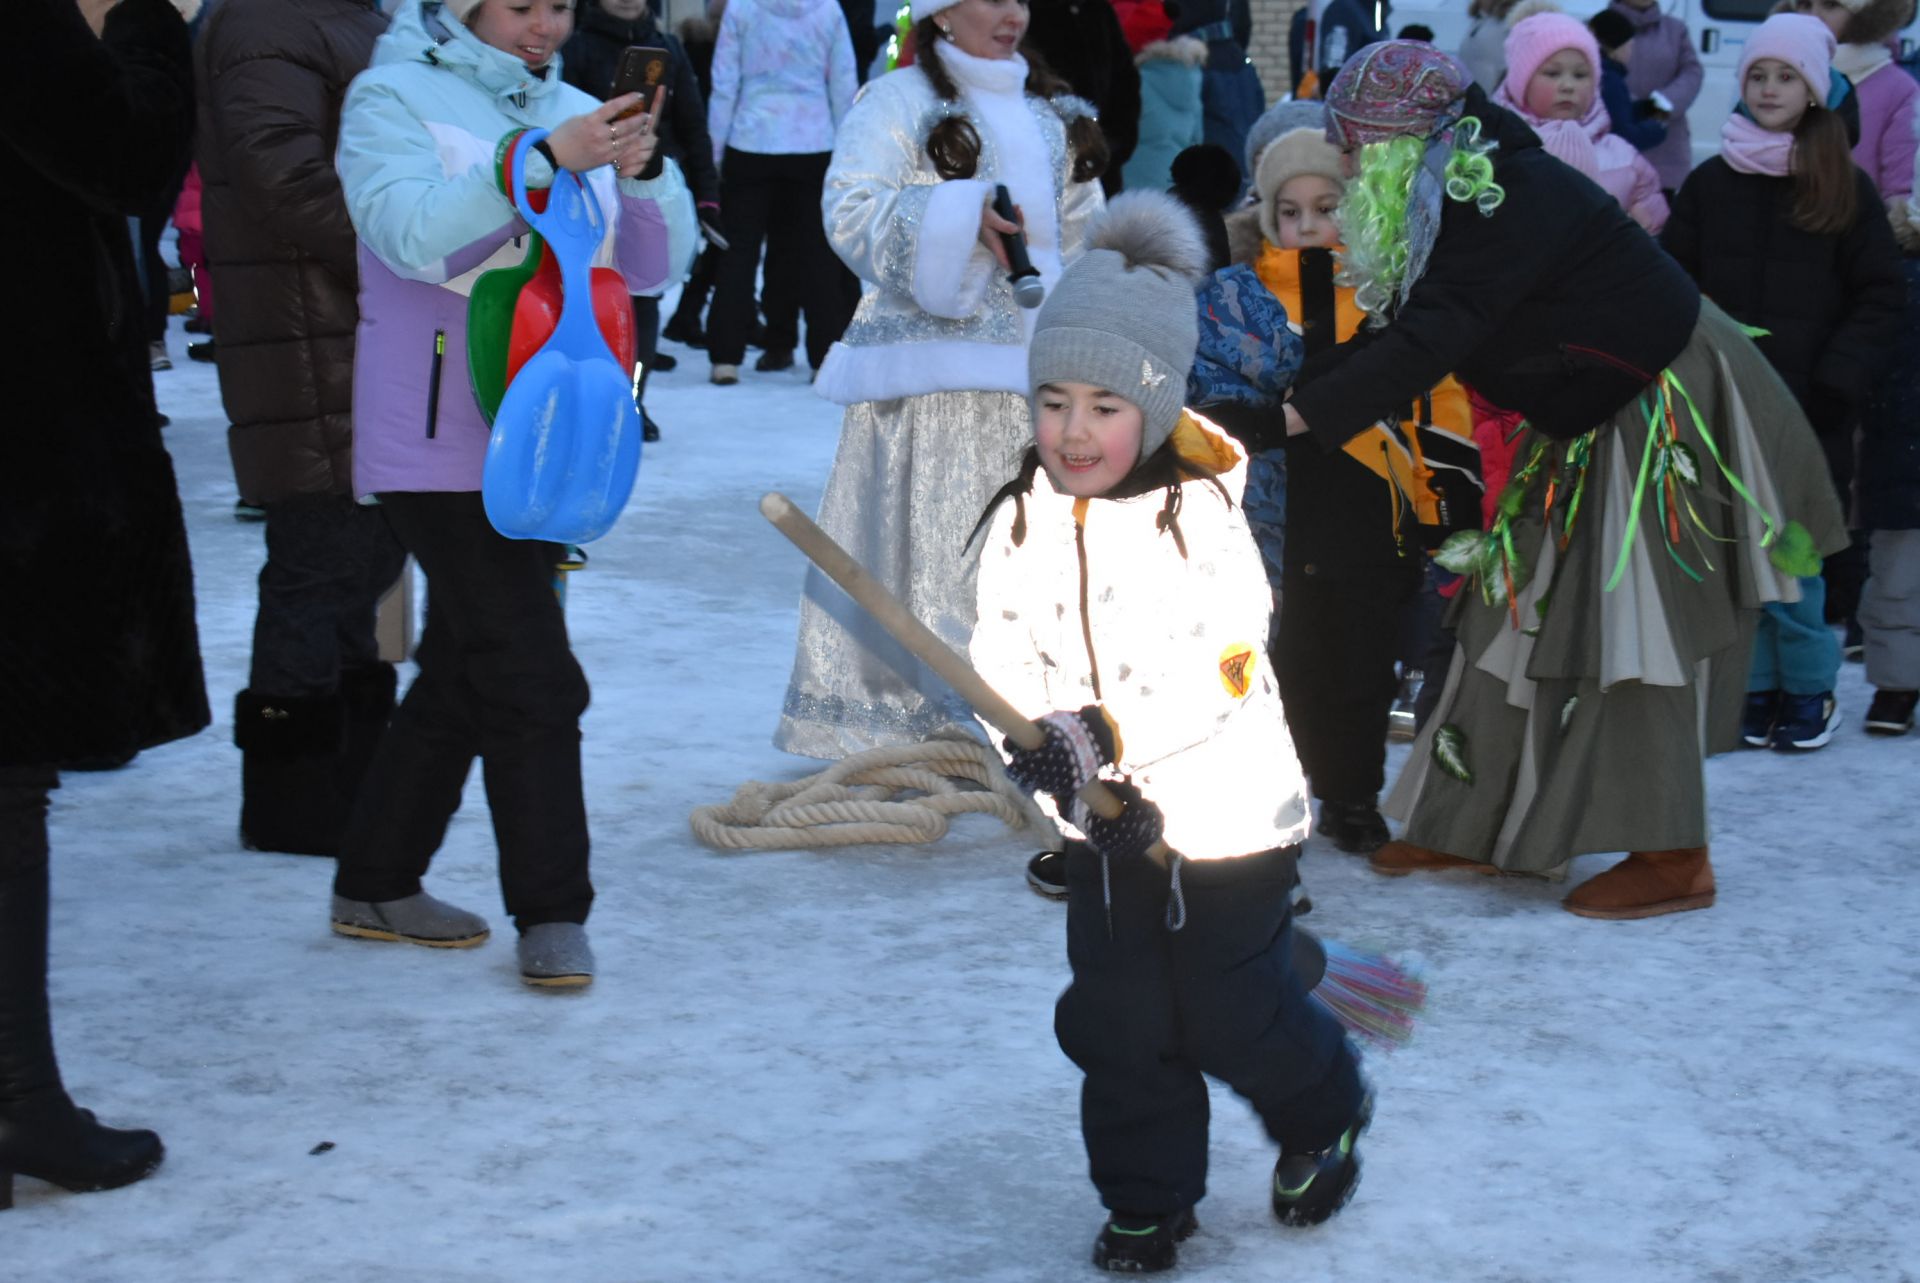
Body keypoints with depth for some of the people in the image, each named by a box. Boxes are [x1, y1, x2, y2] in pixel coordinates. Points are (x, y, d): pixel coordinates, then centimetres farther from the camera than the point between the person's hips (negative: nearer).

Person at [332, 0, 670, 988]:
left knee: (462, 675, 13)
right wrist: (544, 159, -30)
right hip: (443, 438, -6)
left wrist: (636, 176, -14)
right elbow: (413, 234, -22)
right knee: (532, 682, -9)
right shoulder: (395, 98, -5)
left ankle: (376, 886, 25)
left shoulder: (573, 111, 12)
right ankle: (550, 914, 0)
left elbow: (644, 268, 6)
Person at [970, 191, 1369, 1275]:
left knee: (1235, 1015, 5)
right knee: (1117, 1023, 7)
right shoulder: (1022, 525, 0)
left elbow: (1219, 668, -23)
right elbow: (1004, 656, -2)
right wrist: (1035, 741, -21)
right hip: (1105, 824, 5)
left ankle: (1323, 1121, 34)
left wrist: (1107, 730, -31)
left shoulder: (1203, 518, -16)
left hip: (1225, 809, -5)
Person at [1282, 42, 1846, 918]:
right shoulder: (1454, 198, 3)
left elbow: (1430, 338, -34)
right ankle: (1475, 824, 18)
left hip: (1666, 410, -10)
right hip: (1593, 422, 10)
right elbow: (1399, 331, 7)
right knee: (1524, 608, 10)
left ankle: (1670, 860, 3)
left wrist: (1298, 416, -35)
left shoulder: (1509, 197, -27)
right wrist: (1285, 390, -1)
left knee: (1632, 624, -7)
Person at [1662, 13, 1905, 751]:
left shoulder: (1846, 189, 3)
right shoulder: (1710, 184, 8)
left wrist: (1838, 382, -9)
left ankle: (1807, 686, 11)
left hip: (1806, 412, -2)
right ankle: (1756, 685, 16)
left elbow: (1882, 297, 3)